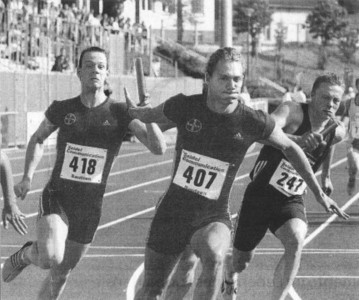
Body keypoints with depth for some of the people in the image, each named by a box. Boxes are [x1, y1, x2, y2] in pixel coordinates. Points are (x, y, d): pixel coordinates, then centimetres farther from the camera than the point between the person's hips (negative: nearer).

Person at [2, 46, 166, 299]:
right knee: (51, 258, -28)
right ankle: (26, 254, 6)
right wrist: (28, 177, 3)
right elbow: (38, 139, 15)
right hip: (57, 199, -1)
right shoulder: (62, 109, -4)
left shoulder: (121, 113, -7)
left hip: (91, 207, 1)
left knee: (61, 274, 12)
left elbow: (158, 148, -17)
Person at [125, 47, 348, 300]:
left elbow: (290, 148, 6)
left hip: (214, 216, -2)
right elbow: (150, 115, 15)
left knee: (214, 257, -37)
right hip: (173, 210, 2)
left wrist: (319, 194, 13)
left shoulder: (253, 122, -12)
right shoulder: (184, 107, -10)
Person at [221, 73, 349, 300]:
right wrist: (297, 140, -60)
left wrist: (326, 175, 32)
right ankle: (230, 280, 51)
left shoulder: (337, 132, -5)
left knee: (296, 241, -30)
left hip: (291, 201, 3)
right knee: (241, 261, 13)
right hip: (260, 194, -3)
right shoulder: (293, 112, -22)